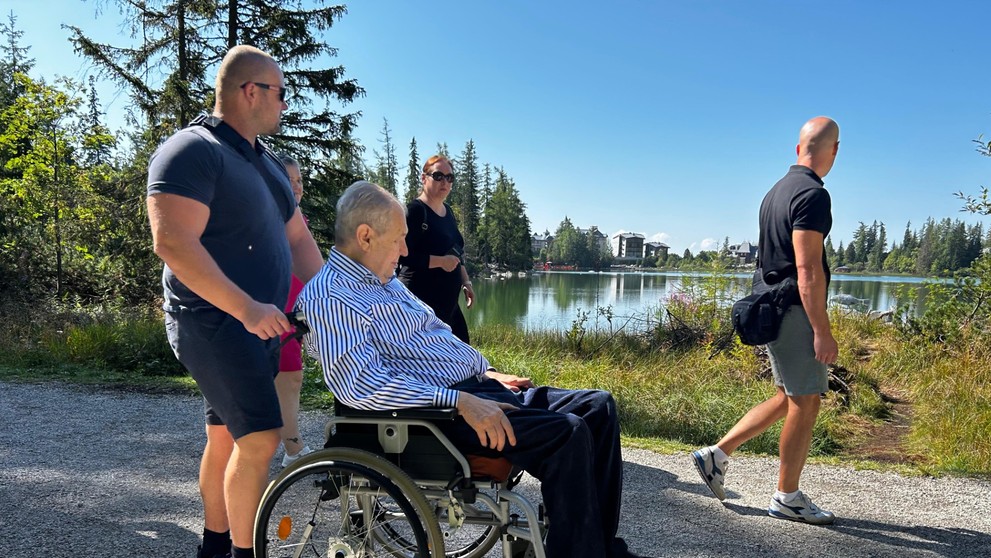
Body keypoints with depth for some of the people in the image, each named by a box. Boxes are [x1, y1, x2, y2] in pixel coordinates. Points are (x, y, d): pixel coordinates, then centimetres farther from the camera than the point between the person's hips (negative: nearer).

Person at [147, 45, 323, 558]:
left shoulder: (267, 164, 17)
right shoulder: (192, 150, -12)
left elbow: (298, 237, 19)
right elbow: (171, 241, -23)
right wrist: (245, 307, -28)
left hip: (259, 324, 9)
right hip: (214, 320, -9)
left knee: (226, 436, 17)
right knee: (260, 437, -13)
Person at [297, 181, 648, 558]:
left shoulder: (387, 282, 20)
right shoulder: (328, 297, -12)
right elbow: (361, 386, -24)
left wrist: (487, 372, 15)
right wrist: (460, 402, -27)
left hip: (473, 389, 10)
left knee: (598, 407, 2)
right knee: (566, 434, -25)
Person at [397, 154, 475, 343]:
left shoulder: (447, 211, 14)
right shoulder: (414, 211, -12)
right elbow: (401, 255, -20)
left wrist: (465, 281, 17)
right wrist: (441, 261, -21)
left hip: (447, 302, 9)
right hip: (422, 301, -9)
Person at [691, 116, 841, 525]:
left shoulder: (777, 191, 15)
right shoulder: (813, 195, -15)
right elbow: (807, 268, -21)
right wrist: (822, 331, -20)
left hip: (770, 307, 9)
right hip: (794, 311, -9)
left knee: (788, 398, 17)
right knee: (805, 402, 2)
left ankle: (717, 454, 16)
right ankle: (787, 497, 15)